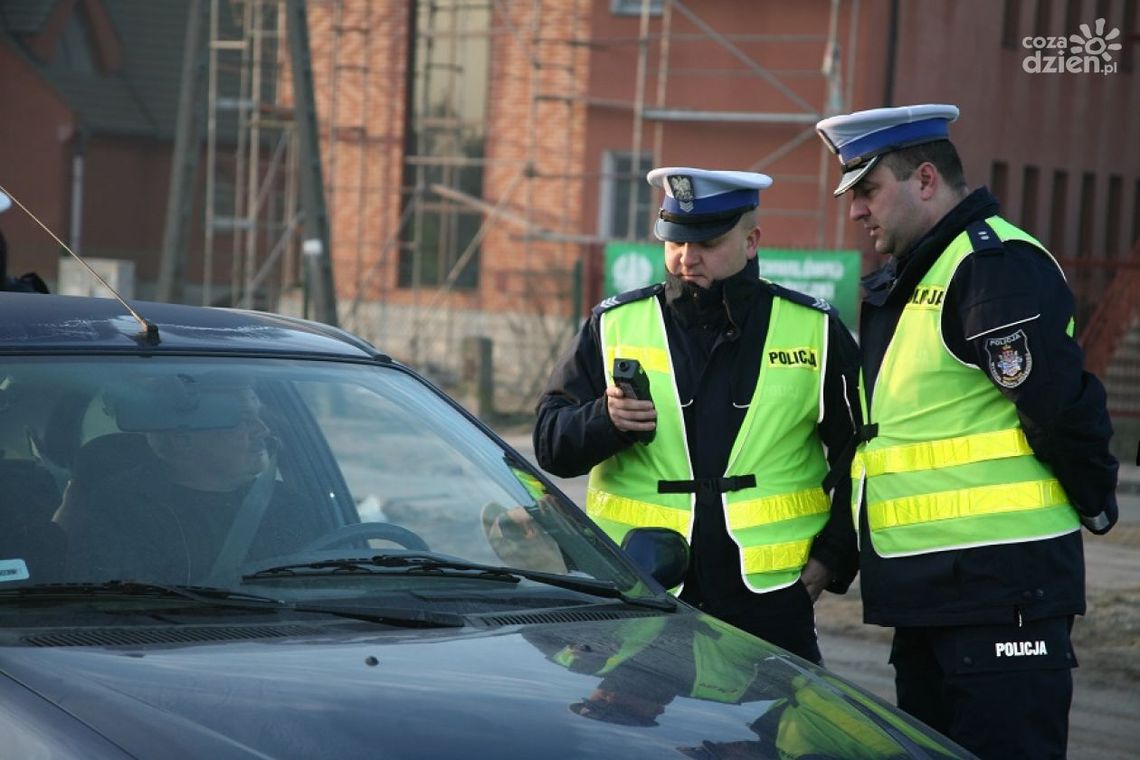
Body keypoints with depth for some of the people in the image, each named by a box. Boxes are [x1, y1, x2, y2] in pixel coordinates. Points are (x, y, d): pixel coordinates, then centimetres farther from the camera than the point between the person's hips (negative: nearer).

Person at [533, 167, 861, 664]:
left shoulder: (813, 329, 7)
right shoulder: (615, 324, 8)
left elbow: (862, 457, 11)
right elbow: (551, 444, 5)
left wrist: (831, 561, 3)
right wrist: (606, 420, -15)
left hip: (771, 601, 0)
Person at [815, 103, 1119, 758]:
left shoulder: (995, 263, -14)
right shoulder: (908, 280, 19)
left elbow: (1060, 403, -21)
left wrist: (1095, 504, -7)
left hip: (998, 583, -10)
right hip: (925, 592, 11)